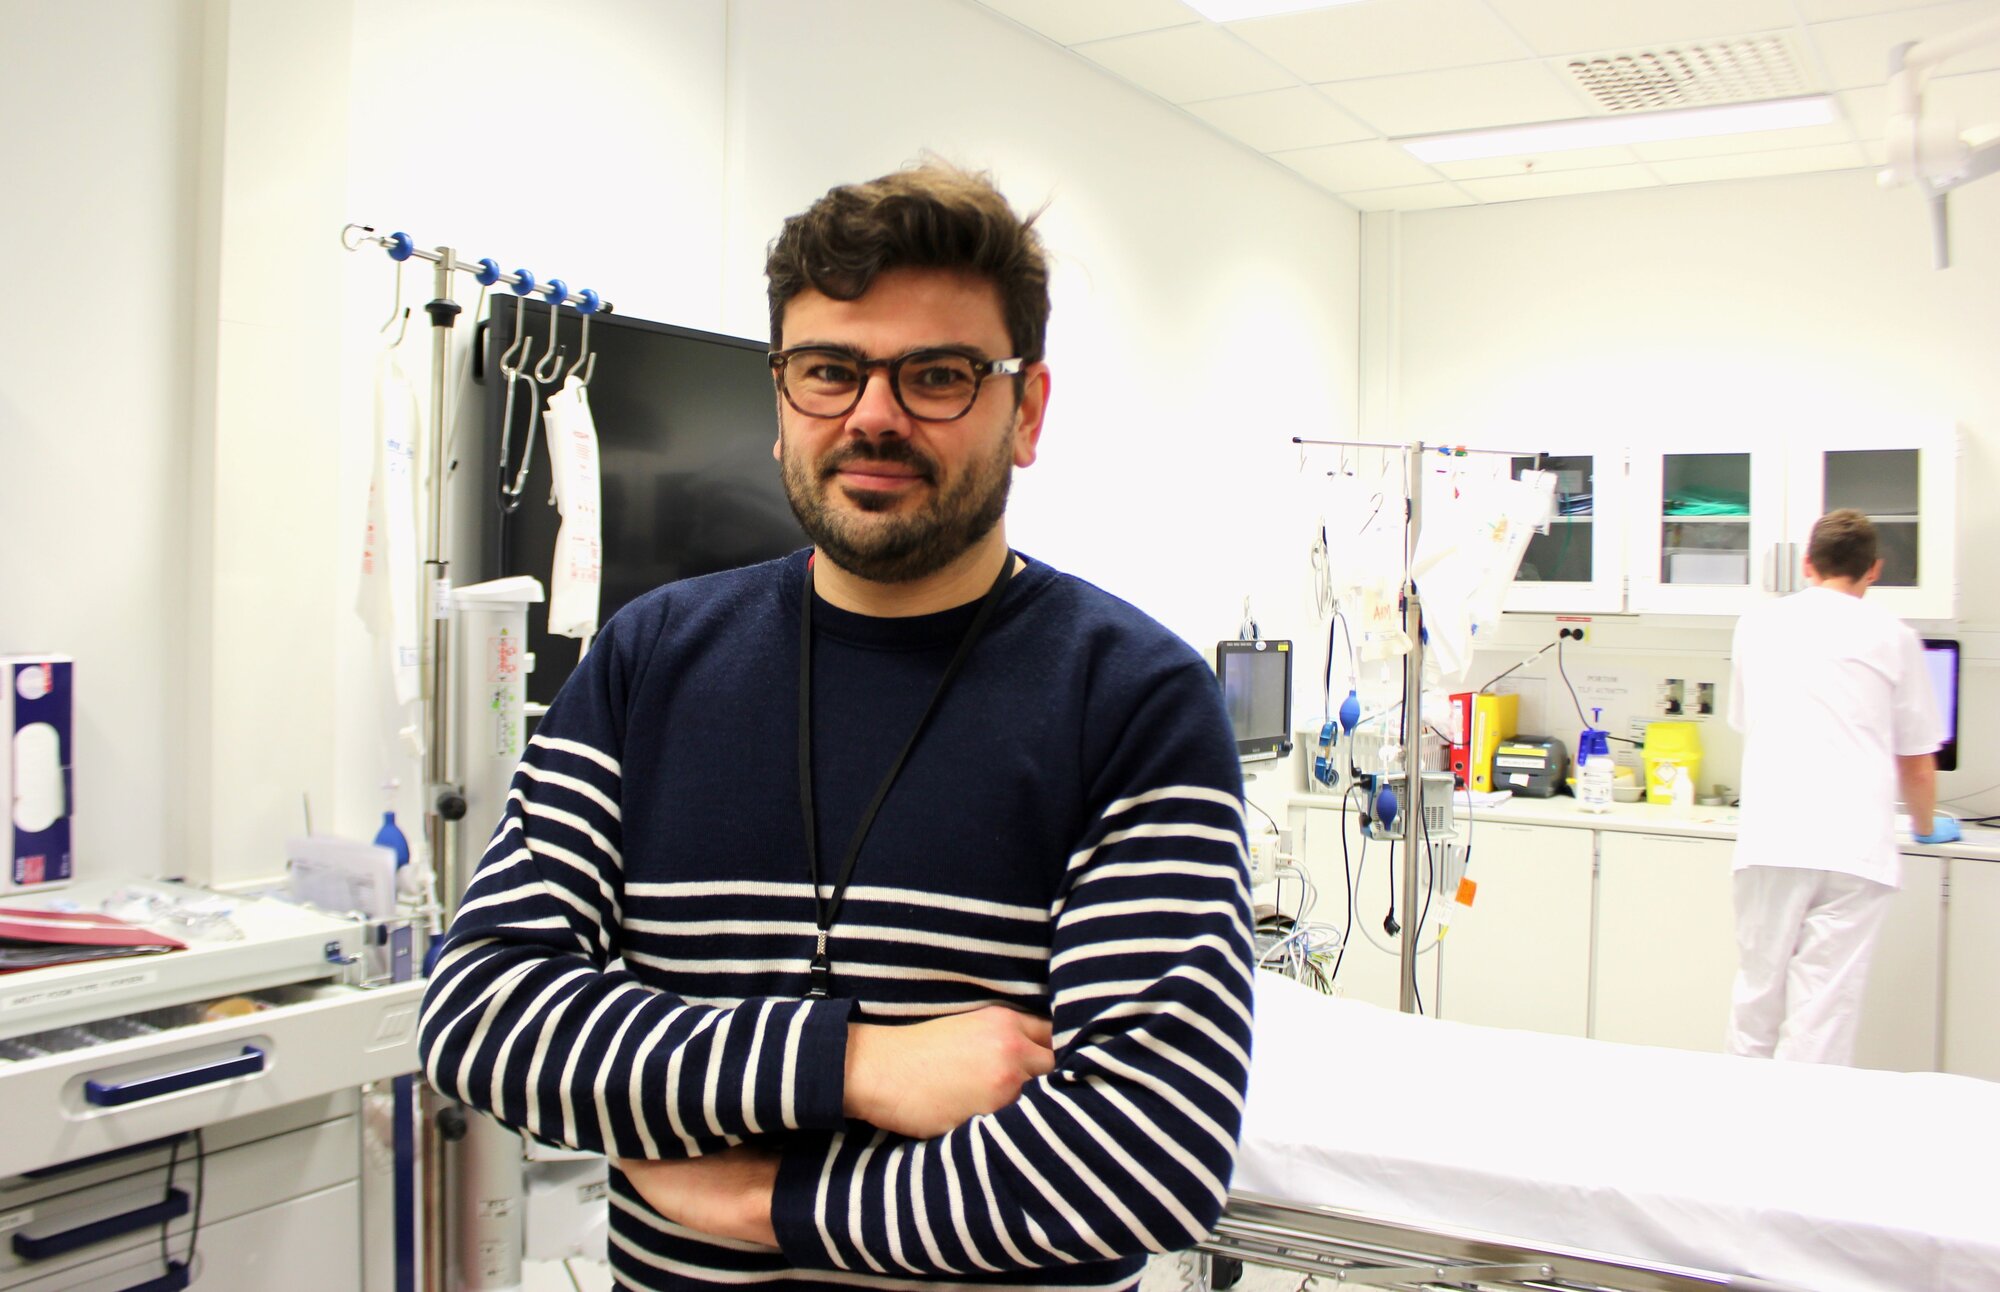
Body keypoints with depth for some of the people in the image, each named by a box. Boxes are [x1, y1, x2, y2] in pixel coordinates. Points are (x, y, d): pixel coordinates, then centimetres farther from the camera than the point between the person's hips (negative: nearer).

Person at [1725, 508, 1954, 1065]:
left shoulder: (1756, 624, 15)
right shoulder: (1891, 636, 8)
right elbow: (1917, 766, 14)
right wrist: (1927, 826, 34)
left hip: (1769, 839, 2)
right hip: (1853, 848, -2)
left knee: (1757, 996, 11)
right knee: (1825, 1010, -1)